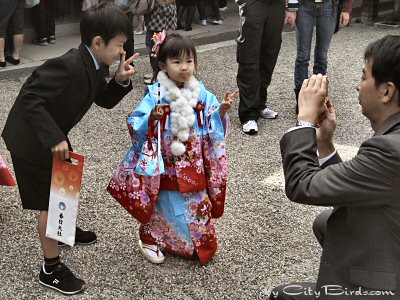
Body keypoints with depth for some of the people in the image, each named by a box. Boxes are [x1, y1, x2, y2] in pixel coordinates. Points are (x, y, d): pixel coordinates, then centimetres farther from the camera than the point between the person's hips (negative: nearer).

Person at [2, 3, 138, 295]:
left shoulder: (93, 66, -3)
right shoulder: (68, 65, -32)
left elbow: (105, 100, 9)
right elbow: (30, 99, -33)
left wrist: (121, 81, -10)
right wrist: (54, 138, -36)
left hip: (54, 136, 10)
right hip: (31, 140, -9)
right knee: (50, 203, -1)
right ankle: (51, 269, 14)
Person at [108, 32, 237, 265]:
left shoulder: (201, 94, -2)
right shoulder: (156, 95, -13)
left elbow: (214, 126, 1)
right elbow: (136, 127, -15)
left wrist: (222, 110, -17)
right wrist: (152, 118, -34)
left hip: (194, 166, 3)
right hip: (164, 167, -3)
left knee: (197, 207, 11)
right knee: (165, 207, 9)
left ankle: (197, 243, 37)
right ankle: (150, 240, 35)